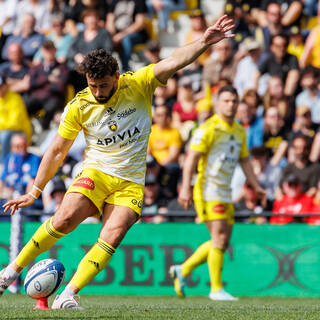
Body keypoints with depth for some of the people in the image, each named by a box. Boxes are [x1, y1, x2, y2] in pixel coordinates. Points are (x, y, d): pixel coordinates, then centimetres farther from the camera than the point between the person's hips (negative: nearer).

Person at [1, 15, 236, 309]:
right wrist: (35, 191, 7)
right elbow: (57, 150, 5)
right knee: (65, 218, -24)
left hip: (131, 182, 0)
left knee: (112, 237, -21)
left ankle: (68, 295, -22)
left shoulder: (138, 85, -4)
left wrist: (204, 42, -33)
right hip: (96, 174, 0)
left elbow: (173, 63, -17)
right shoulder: (78, 106, -3)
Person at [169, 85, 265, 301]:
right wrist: (185, 188, -22)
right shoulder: (208, 129, -9)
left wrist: (256, 186, 17)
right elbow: (192, 158, -14)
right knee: (220, 238, -12)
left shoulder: (239, 131, 15)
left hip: (225, 192, 8)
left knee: (222, 242, 8)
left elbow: (244, 160, 24)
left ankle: (183, 270, 21)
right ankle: (217, 289, -6)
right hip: (208, 190, -8)